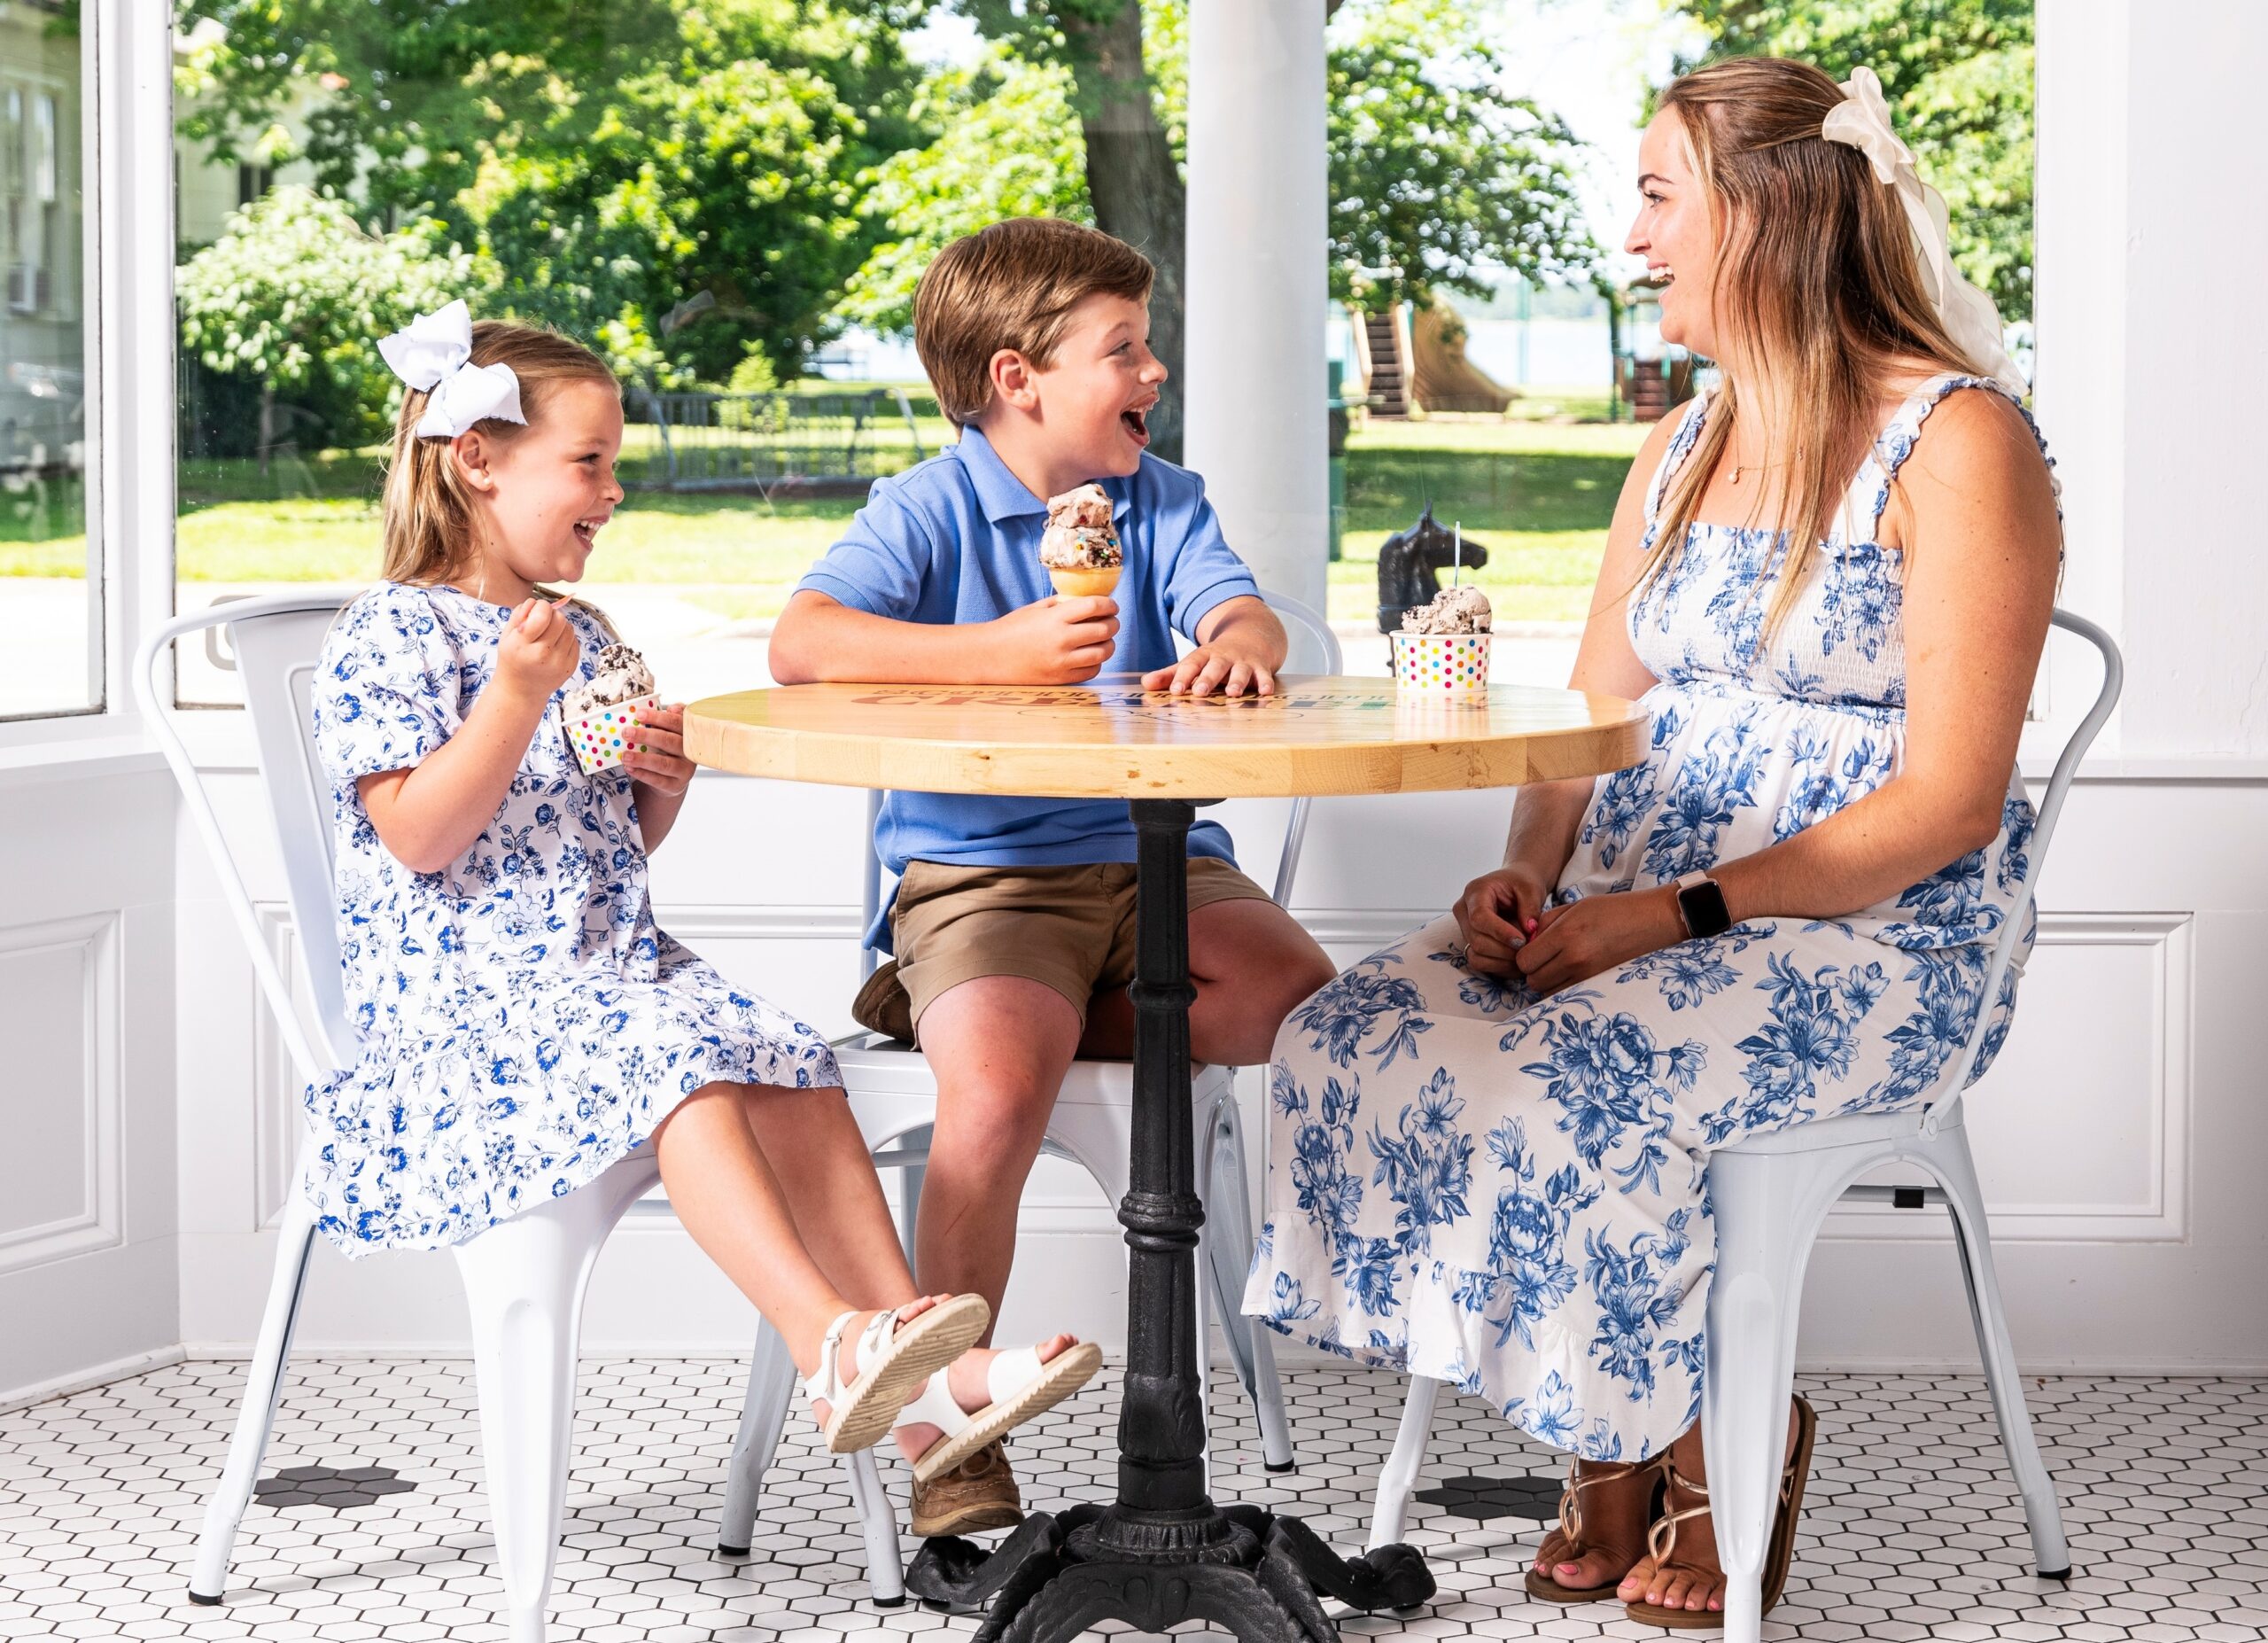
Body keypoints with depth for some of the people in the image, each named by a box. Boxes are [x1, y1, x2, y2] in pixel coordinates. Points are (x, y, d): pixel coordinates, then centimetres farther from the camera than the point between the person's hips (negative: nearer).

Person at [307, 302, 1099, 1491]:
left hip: (615, 966, 7)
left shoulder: (584, 638, 19)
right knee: (680, 1066, -33)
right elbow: (421, 838, -16)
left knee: (796, 1071, -17)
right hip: (454, 992, -7)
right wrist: (517, 696, -22)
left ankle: (925, 1384, -26)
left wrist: (666, 784, 4)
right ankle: (832, 1345, -41)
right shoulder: (391, 634, -5)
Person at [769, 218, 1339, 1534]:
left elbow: (1243, 612, -3)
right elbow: (802, 645, -16)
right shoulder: (931, 511, -1)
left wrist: (1237, 646, -29)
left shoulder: (1165, 504, 14)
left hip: (1155, 859, 4)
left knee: (1312, 1006, -23)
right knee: (999, 1084, -30)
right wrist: (1002, 652, -24)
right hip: (976, 872, -4)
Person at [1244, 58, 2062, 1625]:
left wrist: (1679, 913, -21)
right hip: (1634, 909, 7)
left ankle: (1717, 1448, -5)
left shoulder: (1957, 441, -9)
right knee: (1353, 1039, -17)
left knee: (1569, 1083, -32)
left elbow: (1948, 804, -15)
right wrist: (1528, 876, -6)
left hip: (1877, 934, -7)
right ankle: (1614, 1454, -5)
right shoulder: (1681, 450, 17)